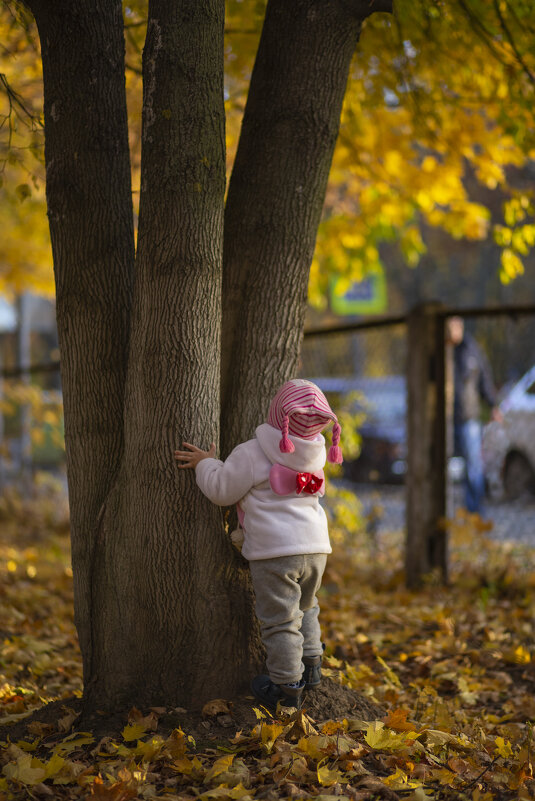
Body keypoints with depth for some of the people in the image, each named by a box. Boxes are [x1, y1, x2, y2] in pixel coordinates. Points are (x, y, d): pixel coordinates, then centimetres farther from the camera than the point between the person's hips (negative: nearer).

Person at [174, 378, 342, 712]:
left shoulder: (251, 454, -12)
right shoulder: (315, 454, 7)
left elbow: (223, 490, -2)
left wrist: (206, 463, 15)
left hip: (275, 551, -6)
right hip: (316, 547, 6)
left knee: (280, 620, 2)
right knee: (305, 608, 26)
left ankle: (287, 685, 8)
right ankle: (310, 665, 31)